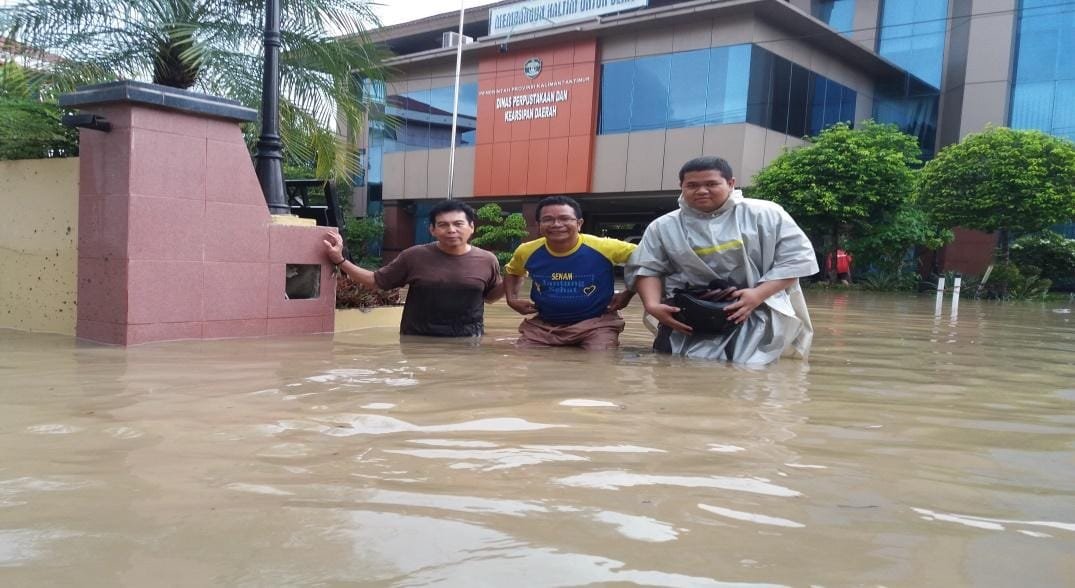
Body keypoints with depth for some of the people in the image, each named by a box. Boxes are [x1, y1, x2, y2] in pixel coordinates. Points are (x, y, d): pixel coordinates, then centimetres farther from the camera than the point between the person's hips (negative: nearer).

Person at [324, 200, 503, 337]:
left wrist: (509, 281, -4)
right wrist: (340, 260, -2)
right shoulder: (415, 256, -4)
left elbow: (490, 296, 15)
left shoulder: (486, 260, -1)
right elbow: (376, 281, 6)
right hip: (417, 341, 0)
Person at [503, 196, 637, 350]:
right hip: (544, 324, 3)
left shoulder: (604, 248, -17)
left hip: (595, 323, -3)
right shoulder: (527, 252, -5)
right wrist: (512, 300, 3)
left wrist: (627, 294, -6)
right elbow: (512, 272, 20)